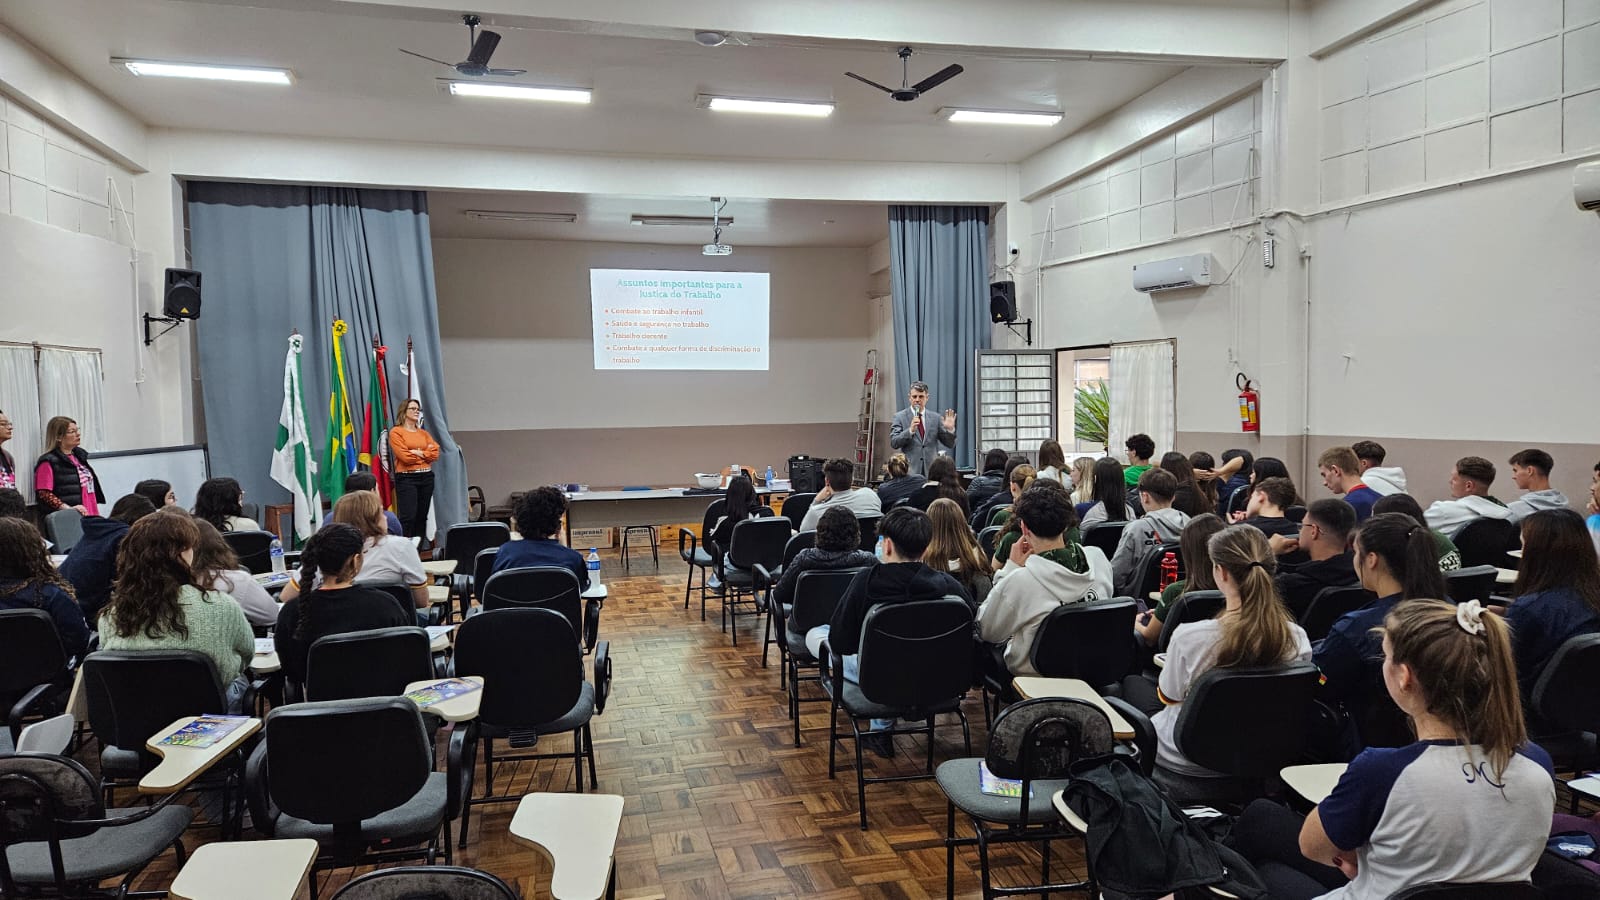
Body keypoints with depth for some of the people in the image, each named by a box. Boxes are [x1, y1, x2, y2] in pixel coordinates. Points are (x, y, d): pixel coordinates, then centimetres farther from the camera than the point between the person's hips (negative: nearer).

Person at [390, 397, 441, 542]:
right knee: (408, 517, -13)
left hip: (426, 477, 6)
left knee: (422, 517, 7)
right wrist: (425, 453, -1)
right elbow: (405, 456, -10)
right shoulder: (396, 432, 0)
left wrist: (417, 452, -6)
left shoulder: (424, 433, 16)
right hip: (406, 478, -6)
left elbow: (435, 454, 4)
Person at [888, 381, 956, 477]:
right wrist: (910, 430, -20)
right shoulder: (900, 417, 3)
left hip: (932, 471, 2)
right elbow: (893, 443, -6)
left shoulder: (935, 418, 10)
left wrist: (950, 430, -9)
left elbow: (950, 444, 11)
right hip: (909, 471, -2)